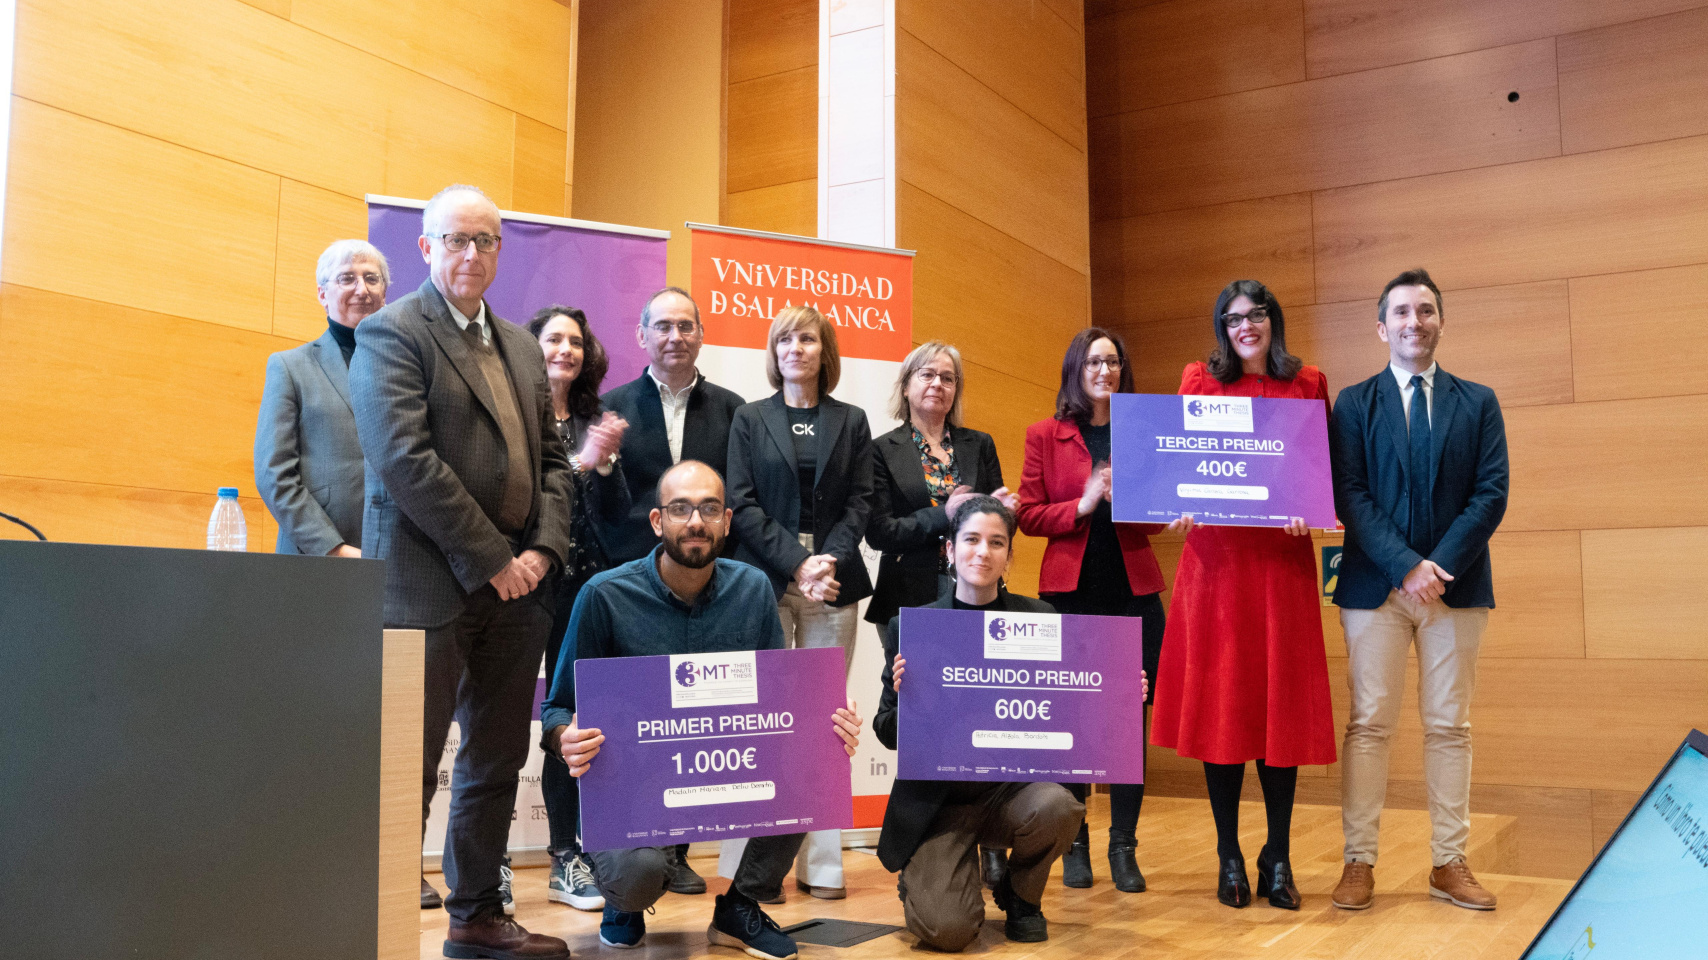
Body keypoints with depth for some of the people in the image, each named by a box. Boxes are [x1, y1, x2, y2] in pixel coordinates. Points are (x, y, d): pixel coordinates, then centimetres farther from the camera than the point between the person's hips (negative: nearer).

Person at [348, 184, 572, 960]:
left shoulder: (521, 346, 18)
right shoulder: (392, 333, -5)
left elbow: (550, 460, 17)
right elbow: (405, 459, -16)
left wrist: (543, 550, 0)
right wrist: (491, 559, -15)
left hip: (514, 585, 7)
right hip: (432, 586, -7)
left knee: (496, 764, 13)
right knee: (409, 767, -2)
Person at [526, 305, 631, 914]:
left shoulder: (594, 423, 13)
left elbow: (616, 511, 9)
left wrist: (605, 462, -8)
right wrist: (578, 462, -18)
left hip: (581, 585, 4)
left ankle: (569, 861, 12)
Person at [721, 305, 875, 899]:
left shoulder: (851, 422, 14)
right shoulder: (750, 420, 10)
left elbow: (860, 501, 6)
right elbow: (743, 503, 1)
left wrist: (830, 559, -11)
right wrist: (797, 564, -11)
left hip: (834, 582, 1)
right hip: (765, 580, -1)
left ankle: (821, 863, 5)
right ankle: (753, 863, -1)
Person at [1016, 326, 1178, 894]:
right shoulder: (1045, 436, 8)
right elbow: (1028, 515, 2)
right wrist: (1083, 504, -13)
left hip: (1134, 591, 1)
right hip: (1071, 591, -1)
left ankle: (1124, 847, 12)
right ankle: (1074, 844, 15)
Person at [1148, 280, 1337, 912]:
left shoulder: (1307, 384, 10)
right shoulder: (1200, 381, 10)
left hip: (1282, 557, 1)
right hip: (1216, 556, 0)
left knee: (1282, 700, 2)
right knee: (1221, 700, 1)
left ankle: (1278, 858, 12)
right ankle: (1229, 858, 11)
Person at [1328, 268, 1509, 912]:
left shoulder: (1478, 403, 10)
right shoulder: (1355, 404, 6)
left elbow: (1492, 495, 1)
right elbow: (1350, 498, -3)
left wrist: (1440, 565, -12)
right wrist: (1406, 566, -14)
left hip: (1457, 586, 2)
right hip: (1374, 586, -1)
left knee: (1450, 727, 6)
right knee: (1368, 725, 0)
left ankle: (1449, 864, 14)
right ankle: (1359, 863, 5)